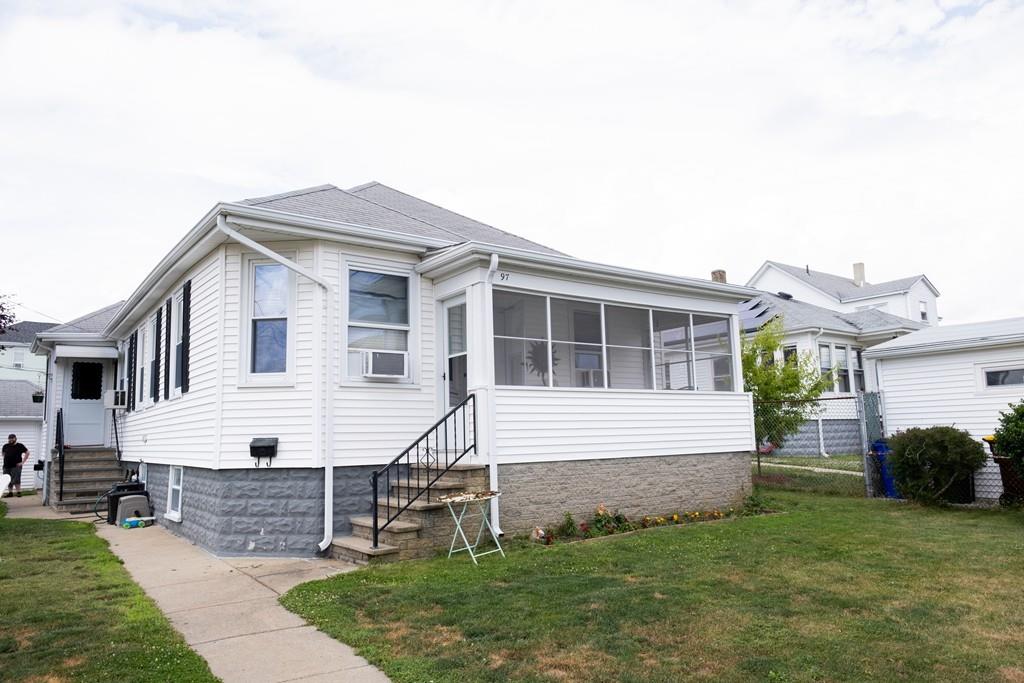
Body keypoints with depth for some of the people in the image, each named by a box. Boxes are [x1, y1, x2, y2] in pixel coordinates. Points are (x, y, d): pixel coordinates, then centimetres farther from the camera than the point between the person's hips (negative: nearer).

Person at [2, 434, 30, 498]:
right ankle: (9, 492, 16)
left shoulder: (20, 446, -2)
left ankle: (18, 492, -4)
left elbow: (27, 453, 1)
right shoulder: (5, 446, 11)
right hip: (7, 466, 5)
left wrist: (23, 462, -5)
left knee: (16, 480, -9)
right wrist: (5, 461, 10)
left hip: (16, 466, -5)